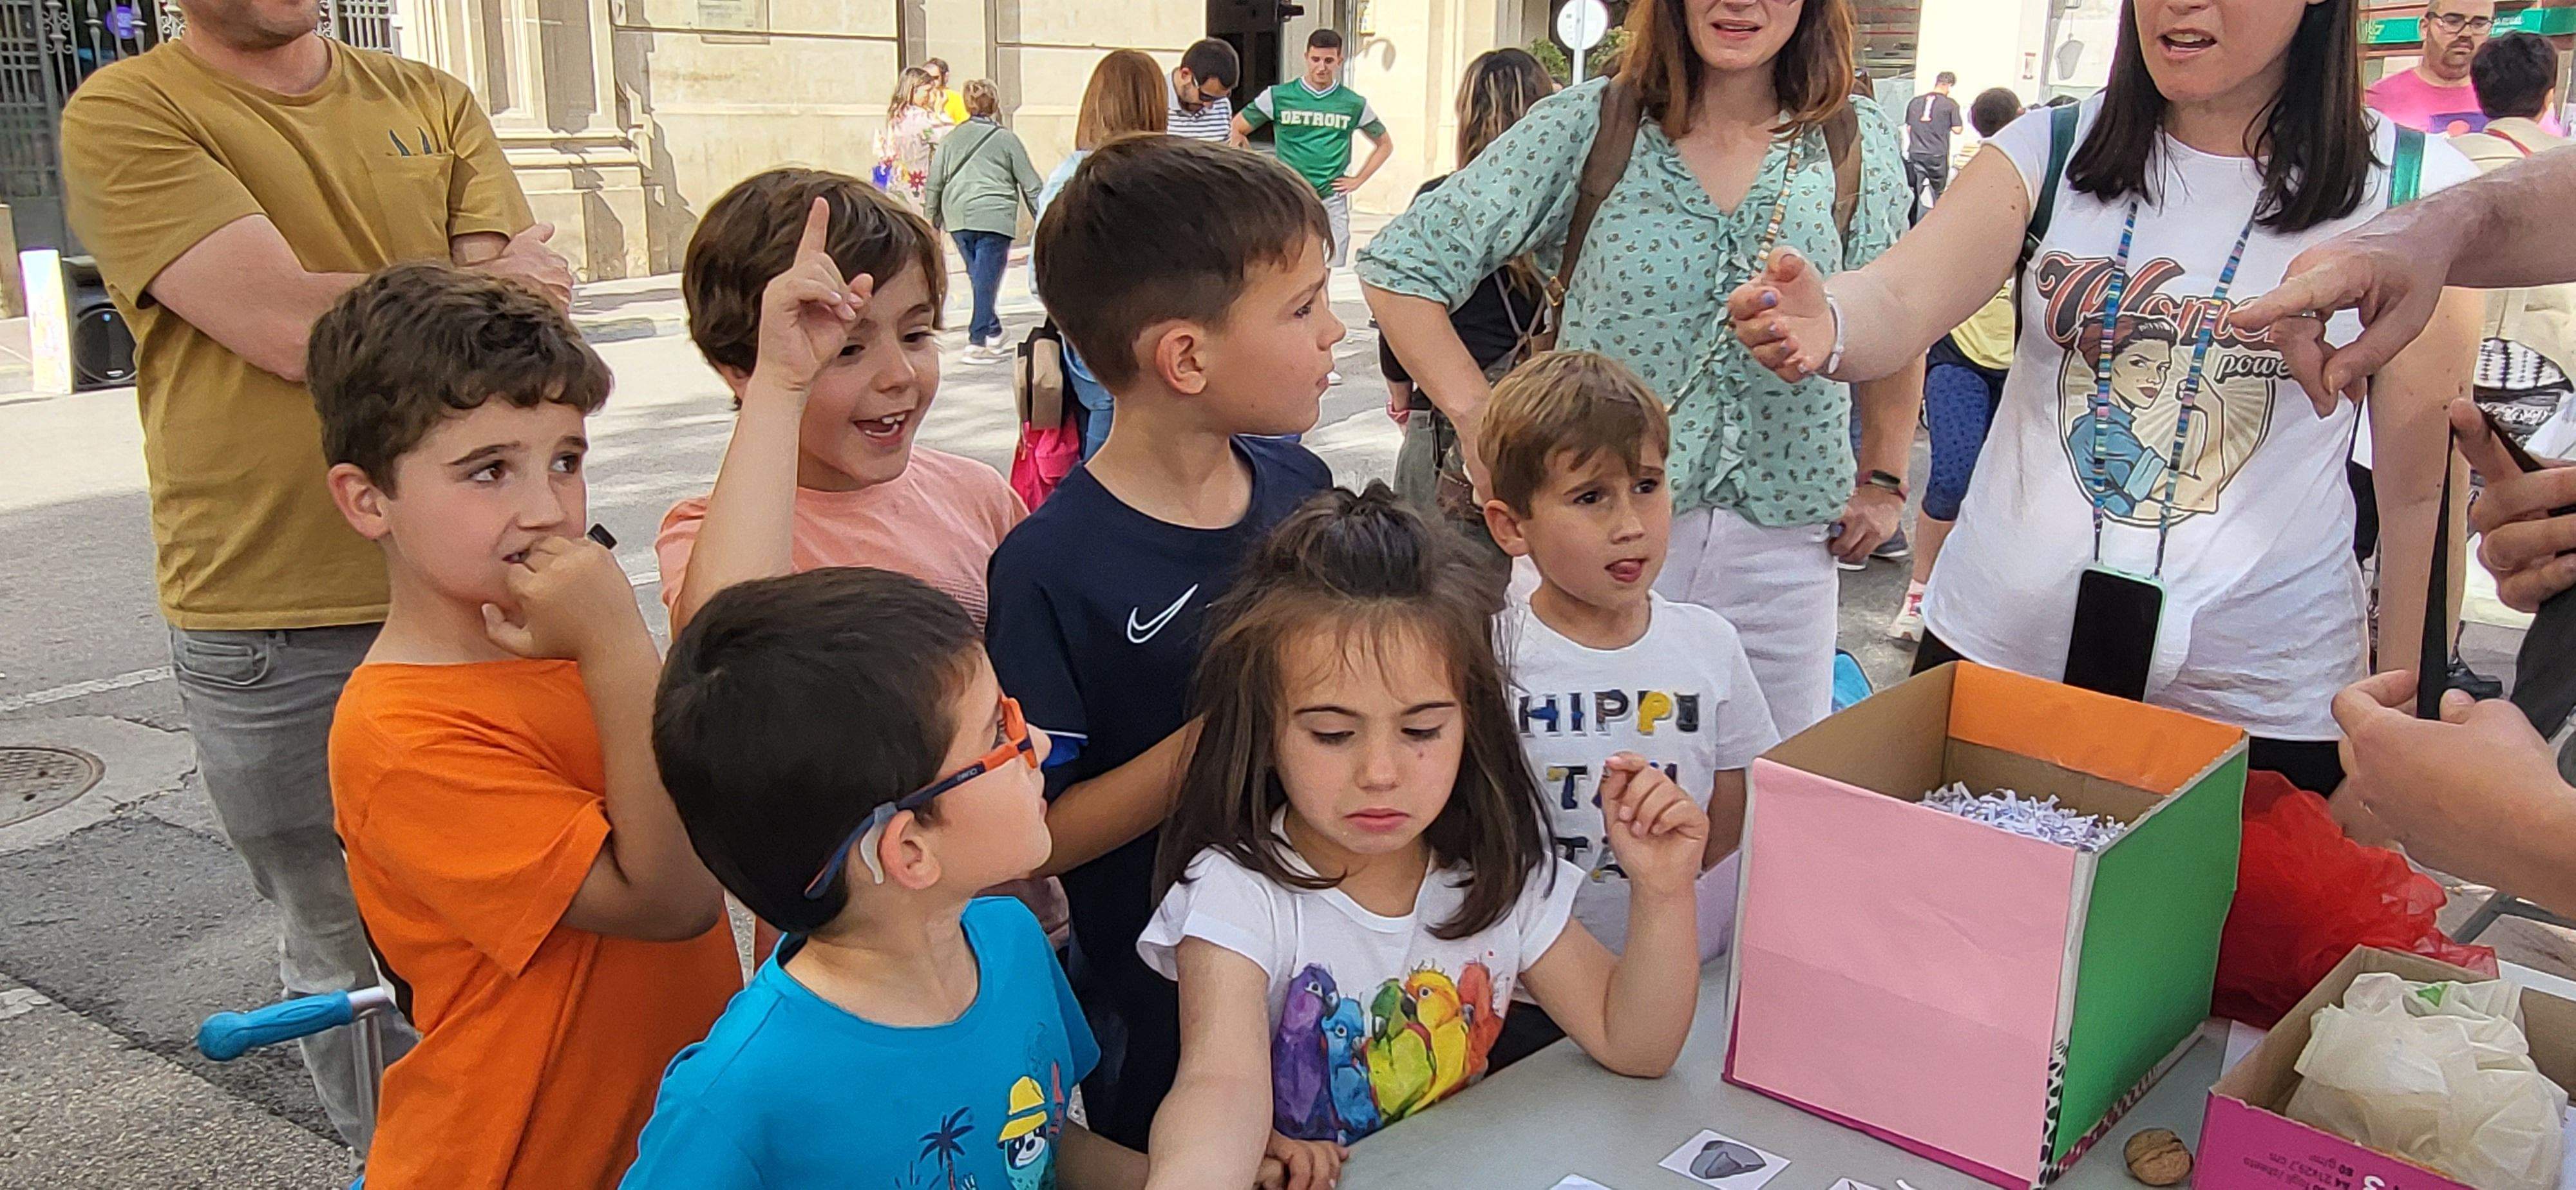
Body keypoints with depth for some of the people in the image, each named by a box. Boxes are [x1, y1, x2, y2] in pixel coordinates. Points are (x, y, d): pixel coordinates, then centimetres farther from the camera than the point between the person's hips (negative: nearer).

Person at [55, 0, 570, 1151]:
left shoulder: (433, 104, 8)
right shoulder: (124, 117, -6)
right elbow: (294, 329, -19)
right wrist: (477, 291, -4)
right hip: (276, 632, -3)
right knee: (353, 959, 12)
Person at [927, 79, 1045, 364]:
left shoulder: (951, 139, 12)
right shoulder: (1007, 139, 3)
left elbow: (934, 183, 14)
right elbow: (1030, 184, 4)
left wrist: (932, 220, 23)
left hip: (958, 219, 4)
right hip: (994, 219, -4)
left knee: (979, 278, 15)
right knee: (987, 279, -5)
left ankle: (992, 332, 19)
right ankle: (977, 341, -9)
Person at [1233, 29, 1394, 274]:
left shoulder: (1354, 104, 7)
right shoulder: (1278, 97, 3)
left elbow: (1385, 144, 20)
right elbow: (1237, 130, 9)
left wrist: (1358, 180, 9)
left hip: (1332, 201, 1)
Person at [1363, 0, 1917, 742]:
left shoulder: (1859, 140, 4)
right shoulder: (1587, 126, -4)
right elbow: (1398, 266, -3)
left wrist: (1883, 481, 12)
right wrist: (1482, 424, -9)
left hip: (1784, 541, 3)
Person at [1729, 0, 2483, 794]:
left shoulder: (2418, 191, -5)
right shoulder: (2051, 150, 0)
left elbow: (2421, 489, -1)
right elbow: (1900, 299, -16)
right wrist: (1824, 326, -40)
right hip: (1996, 649, 2)